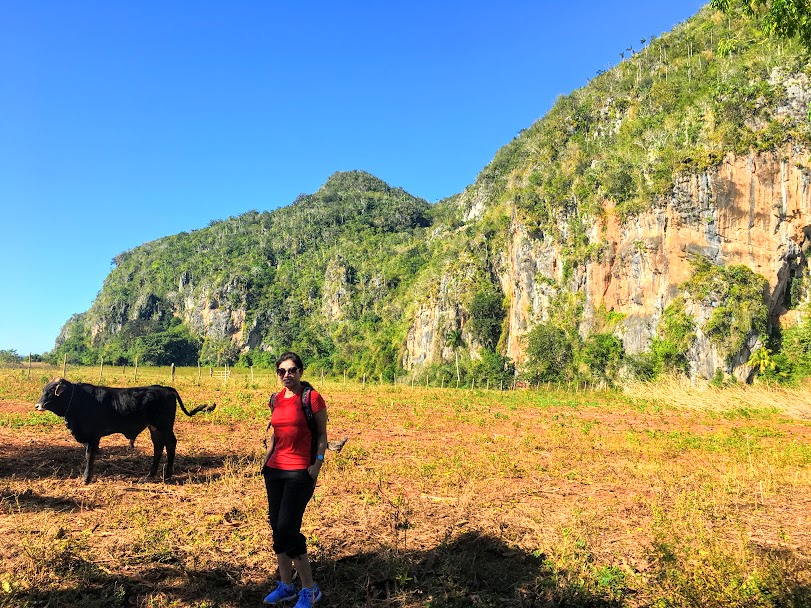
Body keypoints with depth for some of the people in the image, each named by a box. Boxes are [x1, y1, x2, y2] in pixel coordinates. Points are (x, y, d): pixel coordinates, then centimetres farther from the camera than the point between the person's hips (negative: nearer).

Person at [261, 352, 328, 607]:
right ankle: (285, 585, 25)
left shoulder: (312, 397, -8)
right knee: (277, 527, 10)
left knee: (287, 529, -9)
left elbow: (322, 434, -5)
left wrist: (318, 463, -14)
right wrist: (266, 460, 12)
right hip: (275, 470, 7)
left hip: (300, 471, -7)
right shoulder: (276, 400, 9)